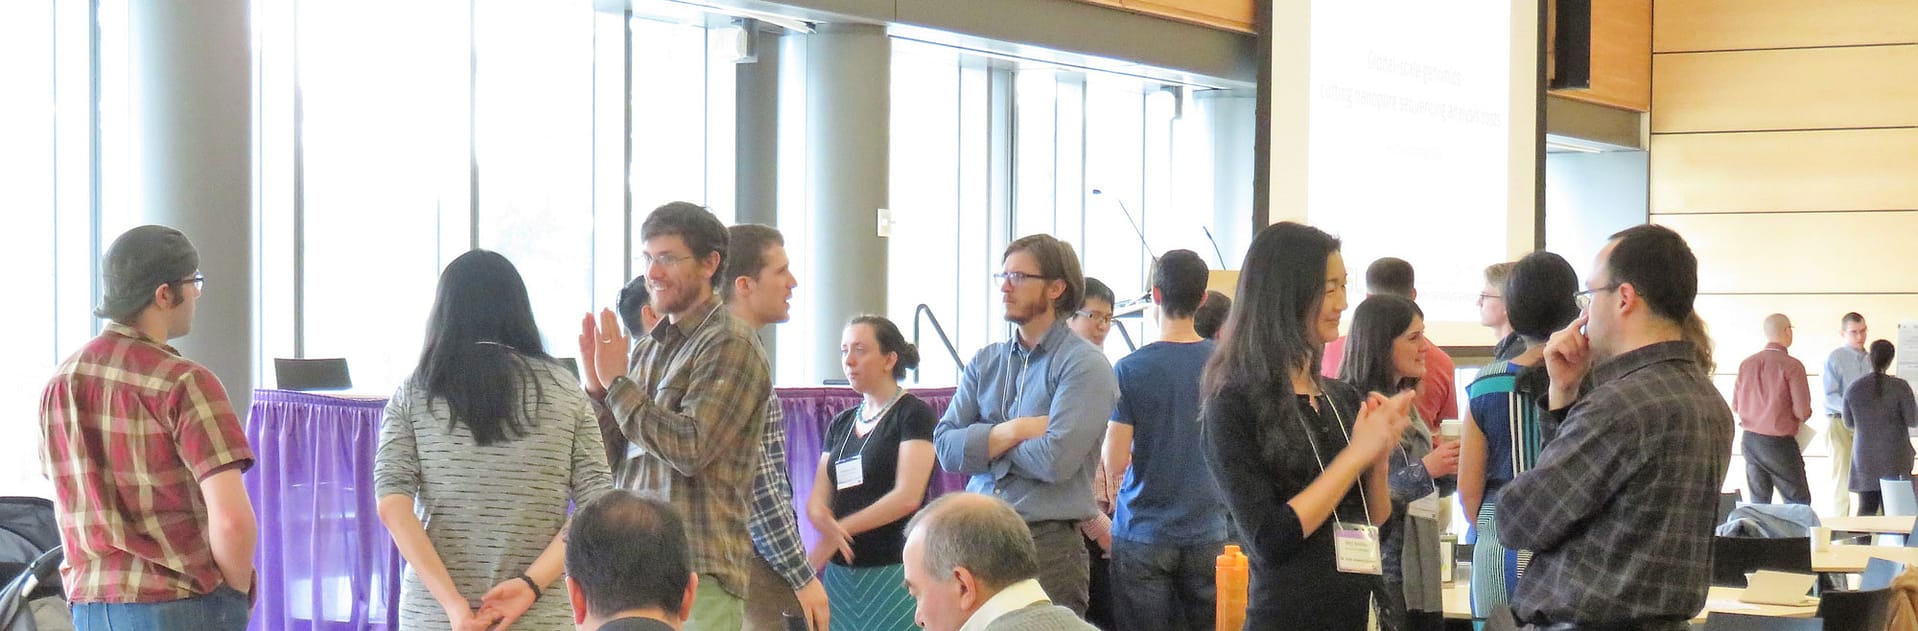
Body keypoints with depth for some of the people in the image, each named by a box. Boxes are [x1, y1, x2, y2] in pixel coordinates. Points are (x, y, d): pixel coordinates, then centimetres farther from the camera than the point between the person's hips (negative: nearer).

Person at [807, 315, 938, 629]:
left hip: (894, 569, -6)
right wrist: (821, 517, -15)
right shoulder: (841, 423, 17)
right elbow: (818, 499, 10)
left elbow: (907, 497, -14)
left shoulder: (914, 414, -3)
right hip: (841, 572, 6)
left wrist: (840, 528, -13)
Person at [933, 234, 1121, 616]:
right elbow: (944, 447, 2)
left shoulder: (1085, 366, -6)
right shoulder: (985, 362, 12)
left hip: (1049, 545, -5)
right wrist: (1013, 431, -12)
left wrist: (986, 442, -3)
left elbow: (1056, 460, -18)